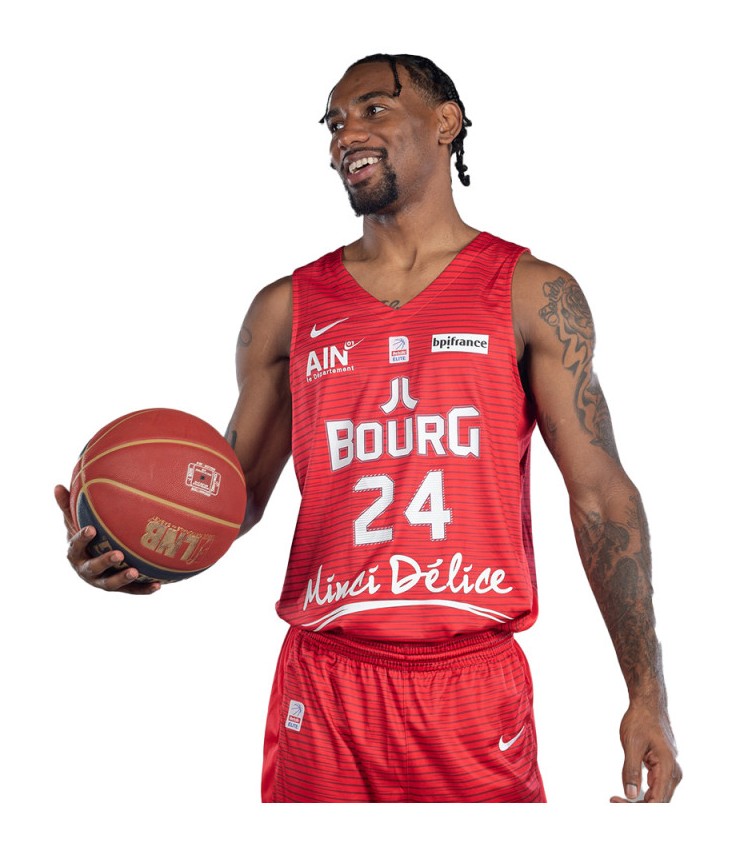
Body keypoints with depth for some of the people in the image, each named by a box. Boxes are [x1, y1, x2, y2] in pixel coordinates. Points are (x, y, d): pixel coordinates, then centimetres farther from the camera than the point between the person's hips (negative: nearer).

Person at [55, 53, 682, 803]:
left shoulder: (531, 295, 2)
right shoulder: (286, 310, 8)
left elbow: (599, 493, 0)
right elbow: (240, 488, 12)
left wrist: (646, 692, -5)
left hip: (476, 685, -1)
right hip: (324, 684, 2)